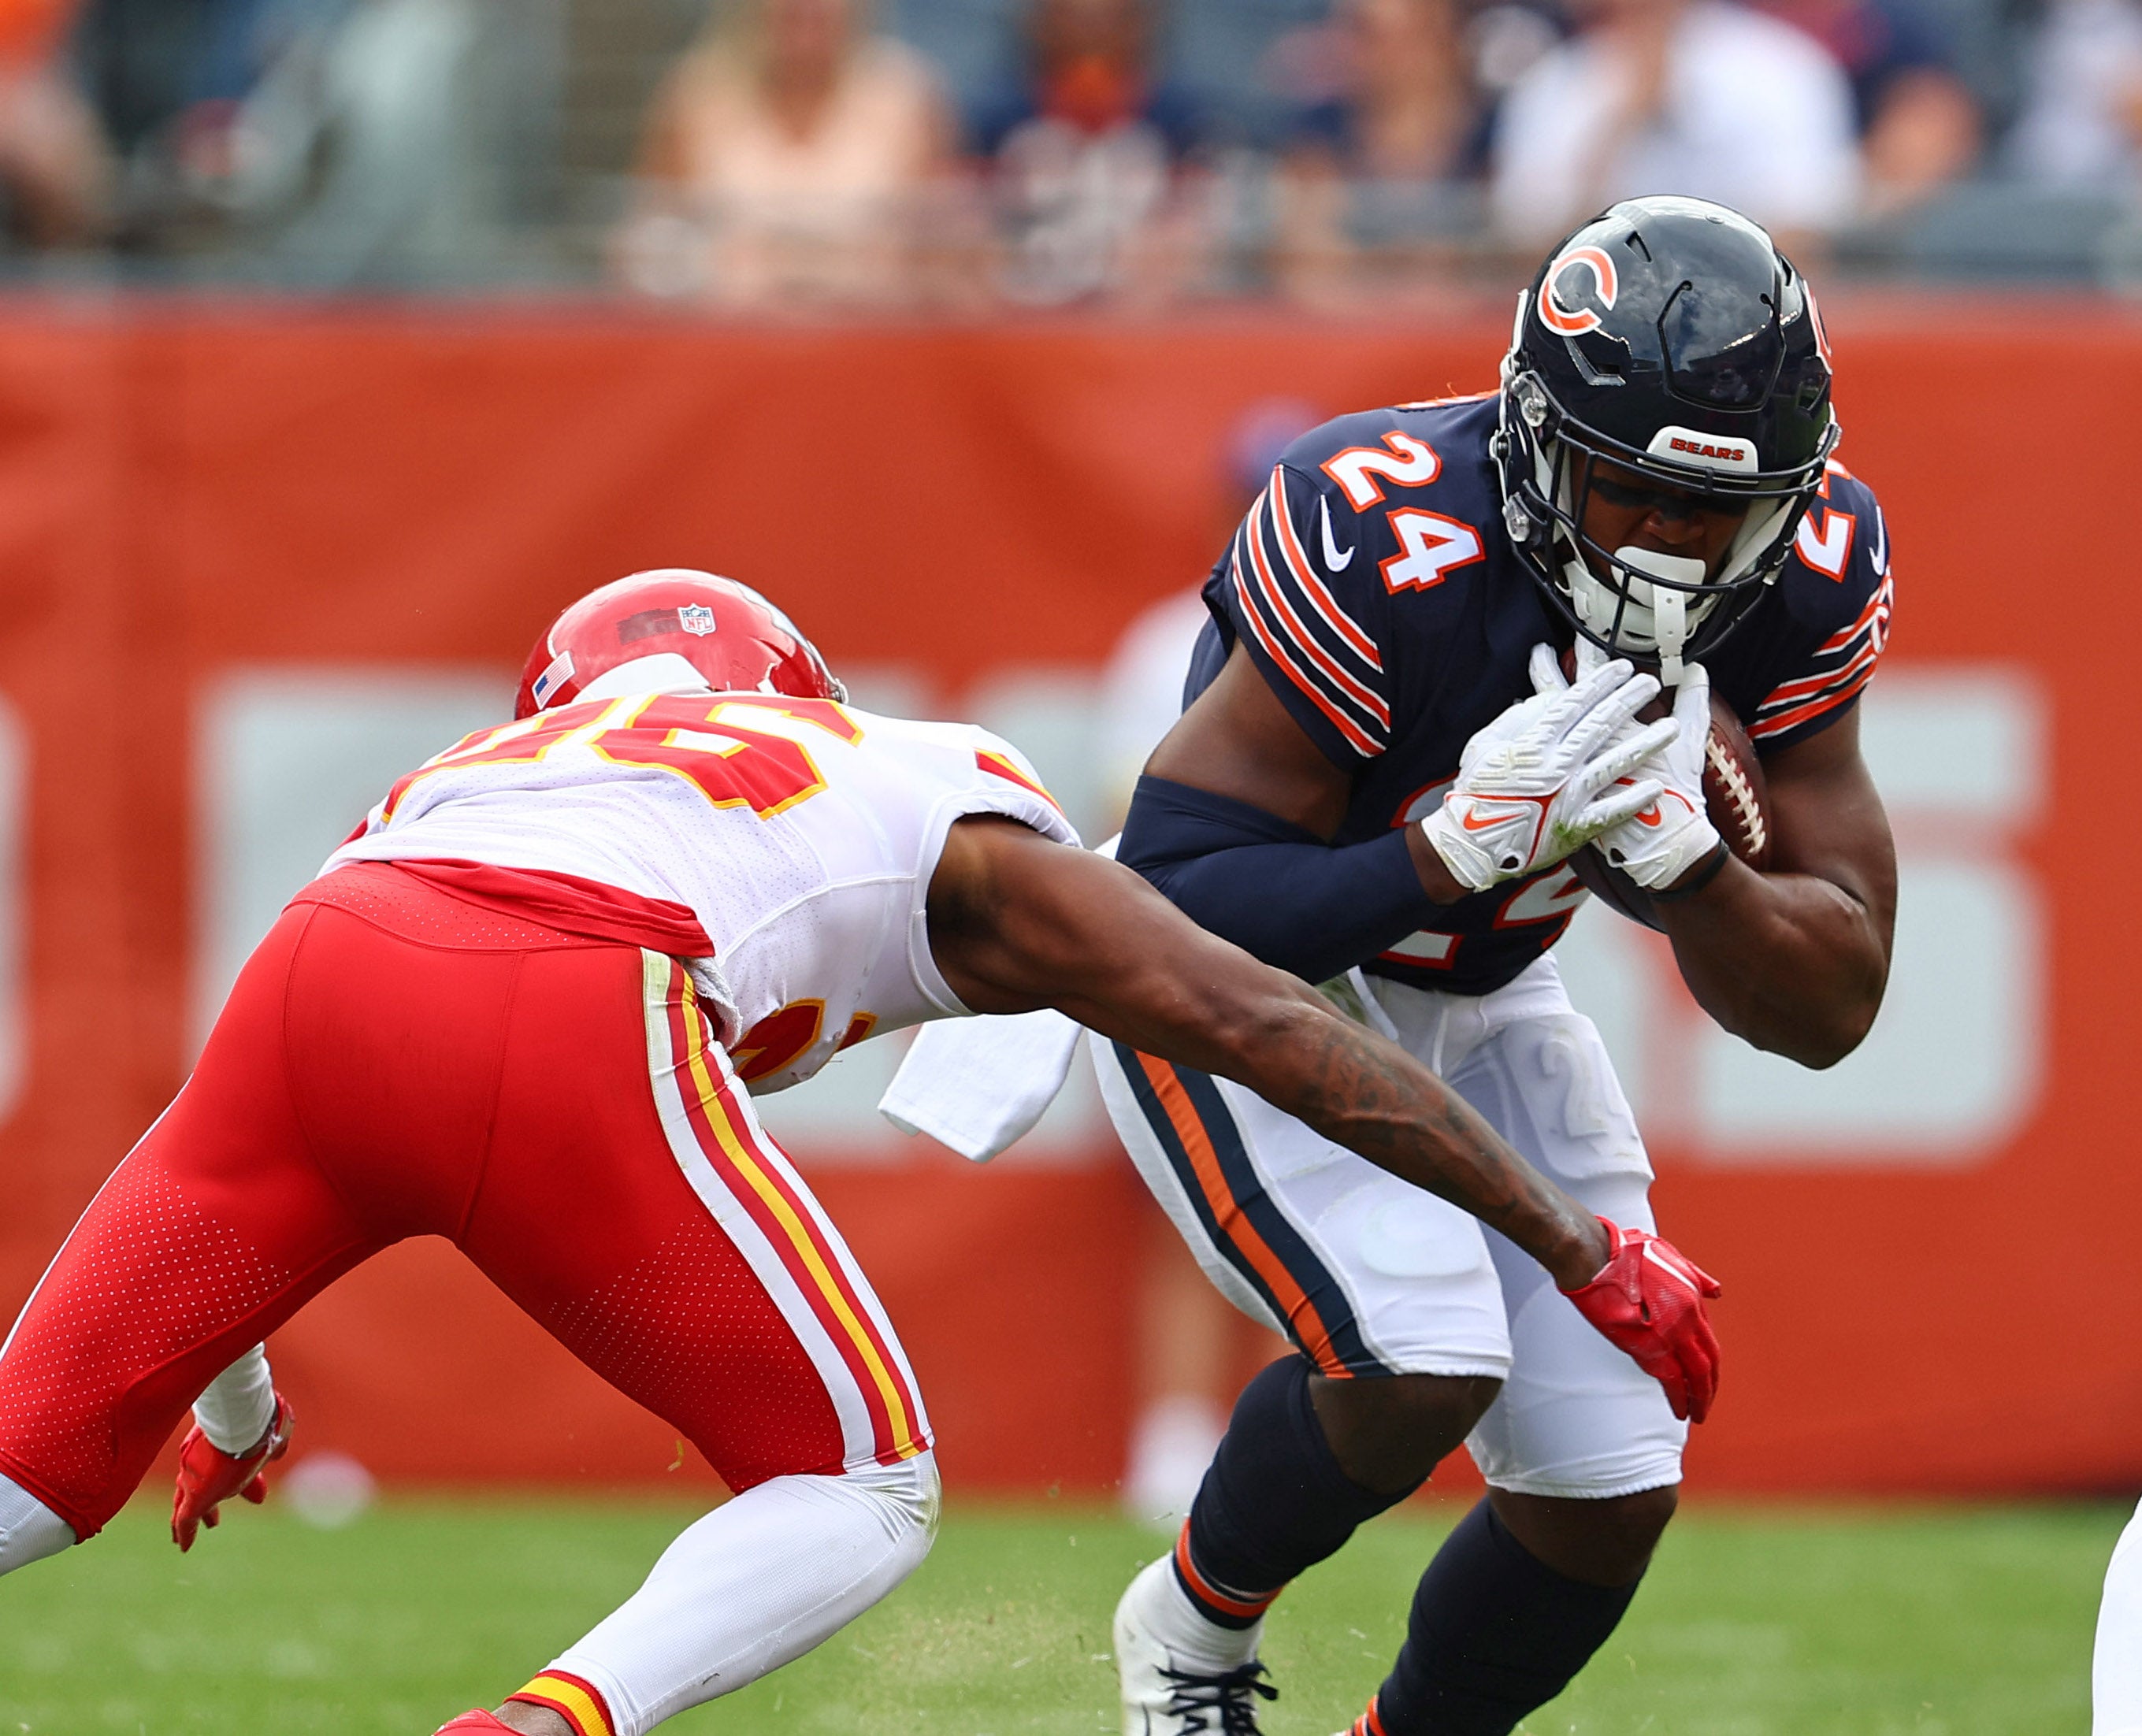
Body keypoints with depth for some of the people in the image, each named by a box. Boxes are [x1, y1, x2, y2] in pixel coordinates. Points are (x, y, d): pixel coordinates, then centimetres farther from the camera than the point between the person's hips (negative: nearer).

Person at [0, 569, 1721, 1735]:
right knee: (861, 1489, 14)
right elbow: (1261, 1028, 25)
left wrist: (234, 1393, 63)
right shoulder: (954, 802, 32)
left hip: (322, 965, 4)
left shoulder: (469, 773, 42)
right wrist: (1580, 1246, 30)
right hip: (562, 1031, -4)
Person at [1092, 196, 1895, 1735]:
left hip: (1479, 1003, 6)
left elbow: (1828, 1010, -15)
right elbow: (1173, 908, -31)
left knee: (1609, 1493, 0)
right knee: (1423, 1364, -26)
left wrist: (1677, 847, -33)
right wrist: (1453, 846, -42)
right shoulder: (1386, 554, -34)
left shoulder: (1802, 582, -18)